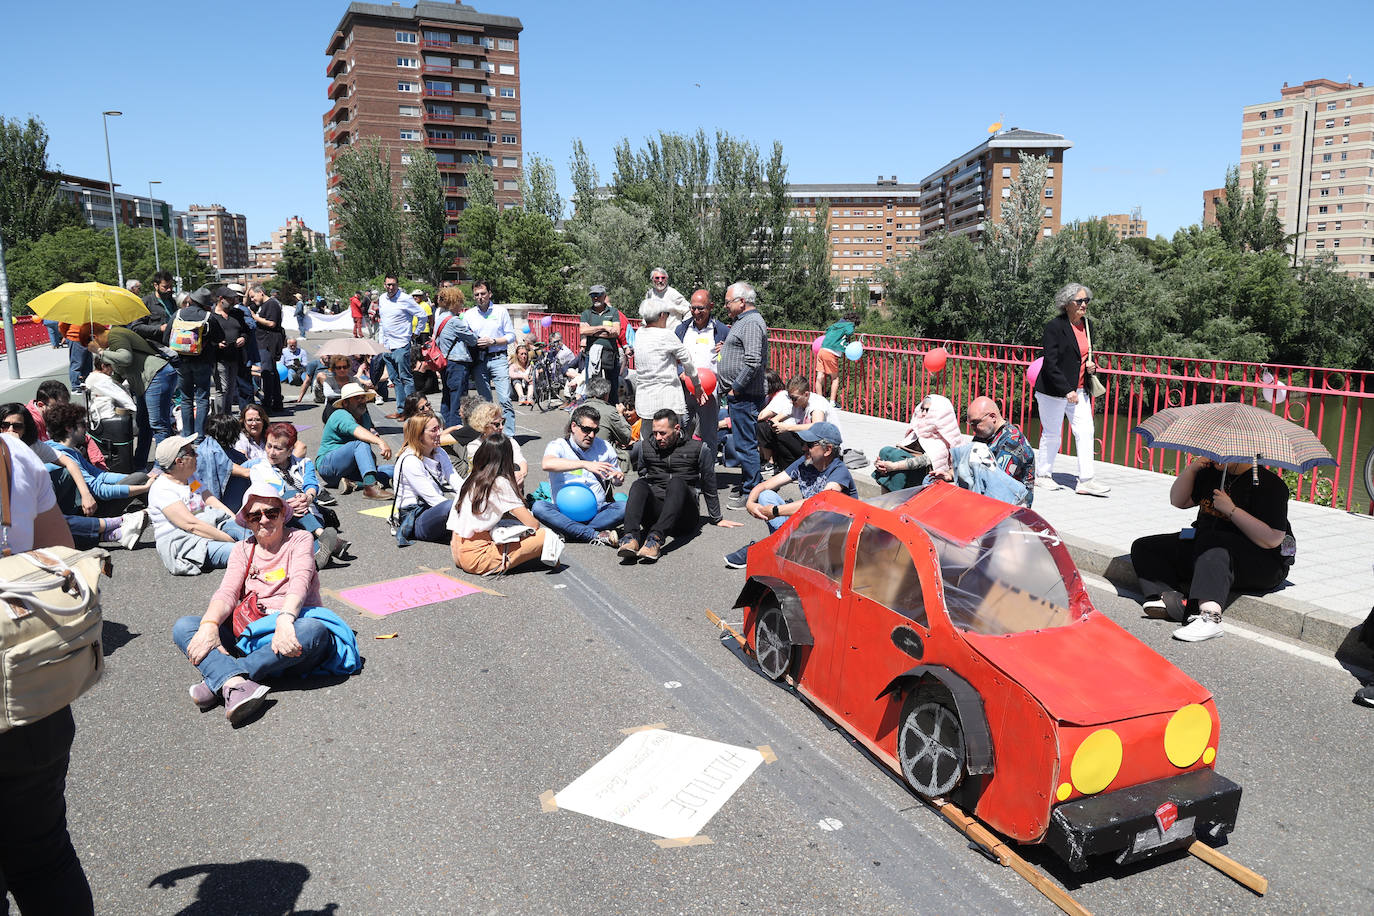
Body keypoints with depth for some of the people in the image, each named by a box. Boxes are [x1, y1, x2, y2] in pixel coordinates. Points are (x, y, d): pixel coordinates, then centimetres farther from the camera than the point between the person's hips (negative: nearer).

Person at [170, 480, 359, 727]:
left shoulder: (299, 539, 7)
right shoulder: (242, 550, 17)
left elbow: (299, 582, -12)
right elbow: (227, 592, 0)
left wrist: (284, 620, -33)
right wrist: (209, 625, -23)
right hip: (248, 632, 3)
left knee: (314, 631, -37)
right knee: (183, 627, -17)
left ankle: (217, 679, -33)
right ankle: (236, 684, -44)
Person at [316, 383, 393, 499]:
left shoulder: (365, 416, 13)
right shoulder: (340, 415, -14)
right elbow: (357, 431, -34)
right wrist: (380, 442, -50)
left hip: (351, 470, 8)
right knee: (361, 443, -33)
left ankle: (350, 482, -24)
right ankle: (370, 485, -49)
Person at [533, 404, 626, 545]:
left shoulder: (604, 447, 13)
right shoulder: (558, 446, 0)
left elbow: (616, 481, 23)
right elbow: (546, 464, -24)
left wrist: (619, 478, -4)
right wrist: (585, 464, -32)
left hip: (597, 510, 2)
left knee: (624, 507, -26)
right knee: (539, 506, -32)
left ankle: (571, 533, -29)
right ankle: (596, 535, -37)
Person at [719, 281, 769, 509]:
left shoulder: (751, 323, -15)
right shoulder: (743, 321, 19)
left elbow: (754, 361, -25)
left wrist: (736, 388, -18)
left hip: (745, 396, -11)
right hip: (740, 395, 11)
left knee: (746, 445, -6)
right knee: (743, 444, 16)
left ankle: (751, 494, -1)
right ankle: (747, 485, 25)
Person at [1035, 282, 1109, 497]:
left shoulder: (1086, 325, 10)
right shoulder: (1055, 326, -12)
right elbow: (1051, 364, -17)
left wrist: (1091, 365, 2)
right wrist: (1066, 391, -20)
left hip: (1079, 389, 7)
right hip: (1053, 391, -7)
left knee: (1085, 431, -1)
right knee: (1052, 434, 3)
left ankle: (1086, 481, 2)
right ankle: (1043, 476, 19)